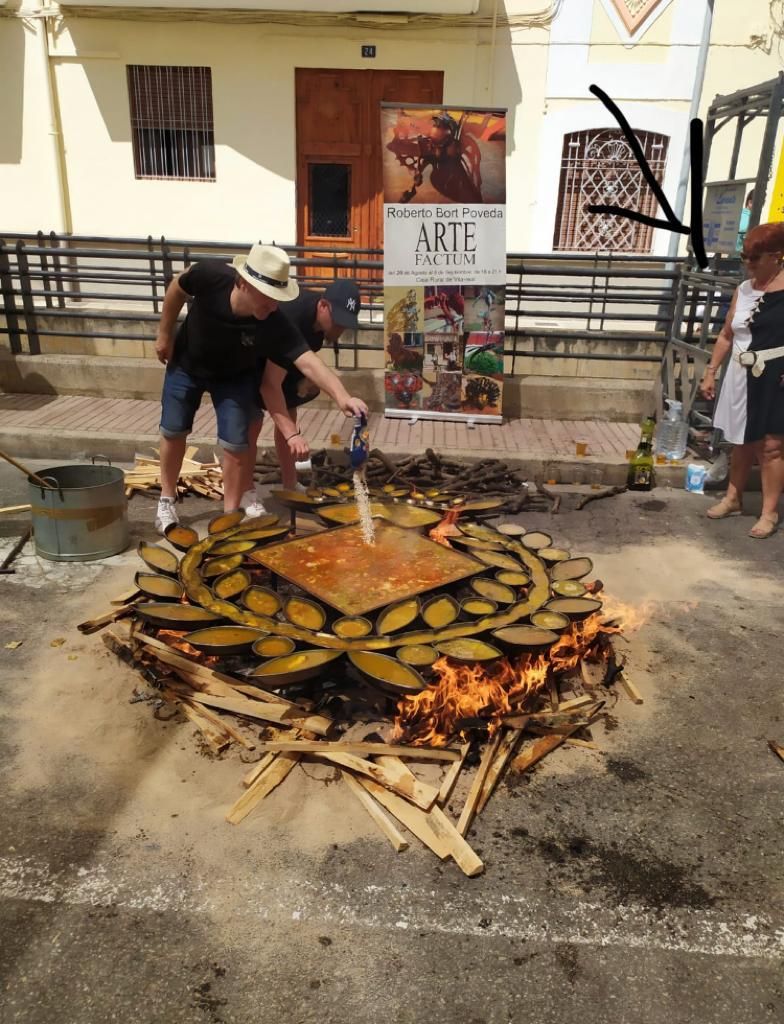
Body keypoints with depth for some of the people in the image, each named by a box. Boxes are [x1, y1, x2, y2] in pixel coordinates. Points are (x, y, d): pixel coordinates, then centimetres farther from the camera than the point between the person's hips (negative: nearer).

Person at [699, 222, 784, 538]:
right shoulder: (743, 290, 9)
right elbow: (726, 335, 15)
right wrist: (710, 371, 12)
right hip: (740, 376, 5)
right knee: (741, 442, 15)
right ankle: (733, 499, 29)